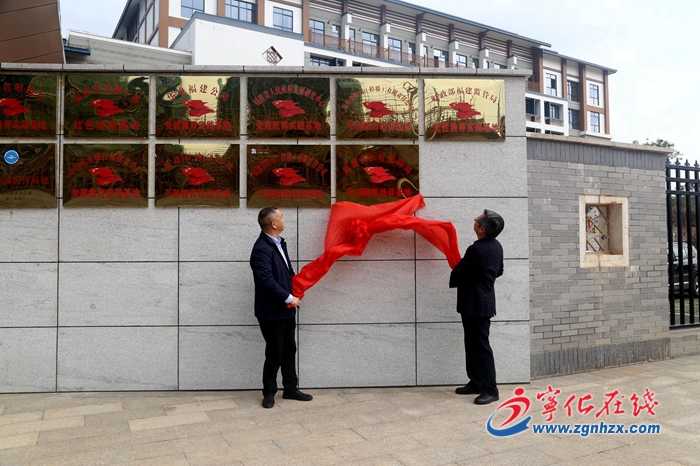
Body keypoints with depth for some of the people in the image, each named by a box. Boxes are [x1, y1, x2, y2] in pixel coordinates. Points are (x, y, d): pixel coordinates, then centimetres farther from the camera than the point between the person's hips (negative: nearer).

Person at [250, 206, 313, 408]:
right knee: (274, 353, 3)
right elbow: (266, 280, -27)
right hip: (271, 312, -9)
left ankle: (290, 389, 28)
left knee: (289, 350, 16)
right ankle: (269, 393, 20)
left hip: (286, 310, 9)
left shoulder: (279, 242, 9)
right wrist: (289, 298, -19)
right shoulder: (262, 249, -21)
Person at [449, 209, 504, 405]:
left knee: (480, 345, -4)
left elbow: (458, 273, -13)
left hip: (475, 304, -10)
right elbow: (499, 271, 20)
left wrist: (453, 282, 8)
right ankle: (476, 382, 24)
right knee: (472, 344, 16)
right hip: (482, 301, 10)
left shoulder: (476, 250, -22)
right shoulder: (496, 246, 7)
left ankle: (490, 389, 2)